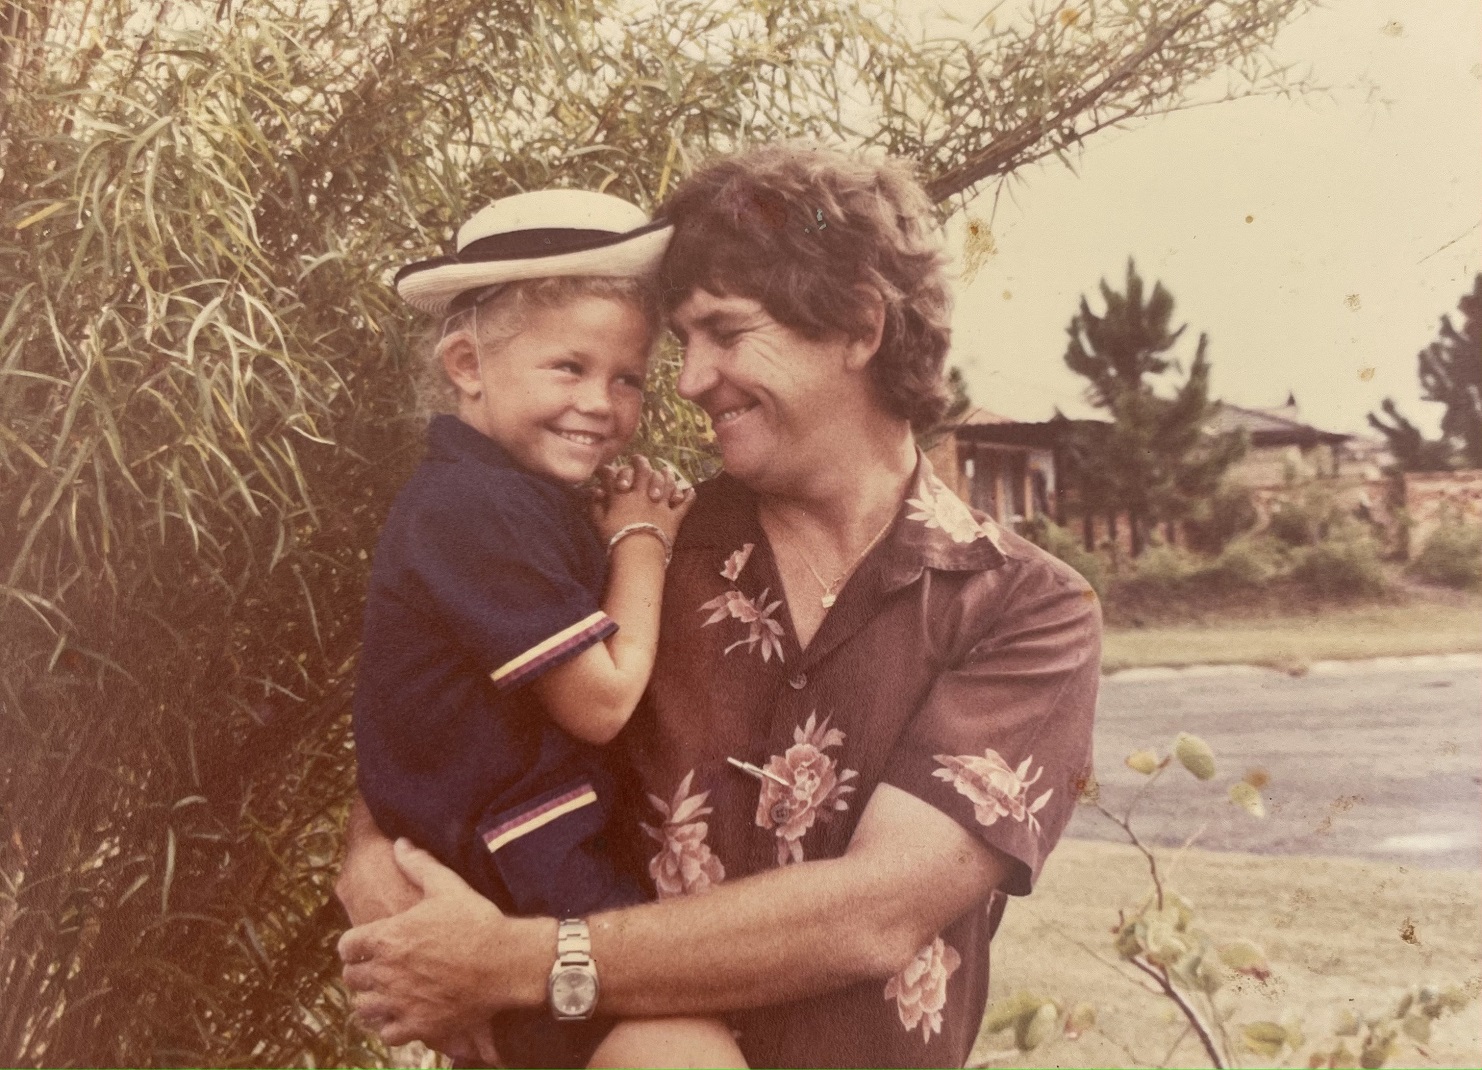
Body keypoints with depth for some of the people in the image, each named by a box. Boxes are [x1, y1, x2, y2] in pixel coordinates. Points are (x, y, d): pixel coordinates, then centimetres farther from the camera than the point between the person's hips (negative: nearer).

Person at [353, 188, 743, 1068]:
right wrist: (641, 539, -5)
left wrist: (644, 529, 3)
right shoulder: (477, 507, -19)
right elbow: (603, 701, -18)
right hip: (522, 885, -11)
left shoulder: (531, 498, 13)